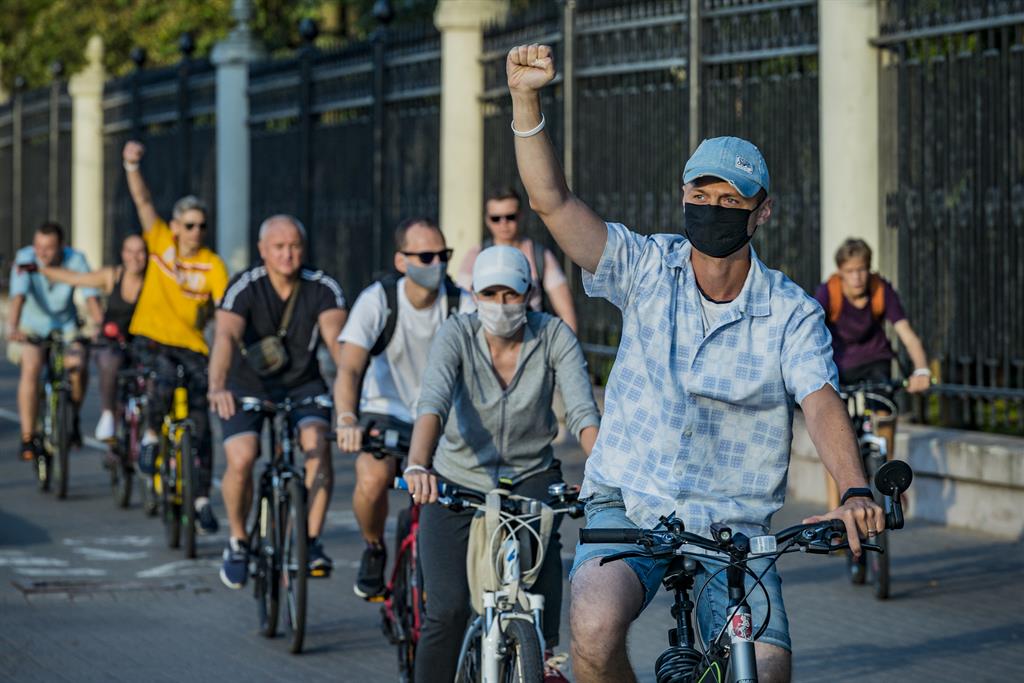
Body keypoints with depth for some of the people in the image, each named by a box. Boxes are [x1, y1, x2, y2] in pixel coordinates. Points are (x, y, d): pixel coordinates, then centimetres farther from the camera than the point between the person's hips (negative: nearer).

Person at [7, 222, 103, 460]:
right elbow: (18, 297, -35)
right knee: (31, 368, -27)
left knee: (78, 366, -24)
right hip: (32, 327, -1)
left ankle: (73, 418, 5)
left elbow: (91, 298, -25)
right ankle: (27, 439, -21)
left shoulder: (76, 260, -19)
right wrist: (13, 330, -51)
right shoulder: (25, 259, -22)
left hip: (65, 325, 1)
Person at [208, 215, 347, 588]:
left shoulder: (322, 288, -13)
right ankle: (238, 541, 4)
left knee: (318, 442, -27)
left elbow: (336, 337, -27)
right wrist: (217, 387, -52)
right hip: (248, 386, -1)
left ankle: (312, 541, -15)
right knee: (240, 461, -22)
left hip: (303, 385, 1)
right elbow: (226, 337, -33)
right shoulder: (245, 287, -19)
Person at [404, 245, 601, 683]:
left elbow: (582, 409, -22)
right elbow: (433, 401, -30)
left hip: (529, 478, 1)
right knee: (448, 610, -13)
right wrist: (418, 466, -48)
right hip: (457, 482, -1)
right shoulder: (457, 335, -14)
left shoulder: (554, 336, -12)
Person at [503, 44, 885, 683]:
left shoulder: (793, 313, -2)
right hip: (629, 508, 0)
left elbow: (821, 403, -18)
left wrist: (855, 491, -38)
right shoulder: (648, 268, 0)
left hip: (734, 530, 0)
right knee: (595, 628, -29)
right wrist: (526, 101, -25)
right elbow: (553, 201, -10)